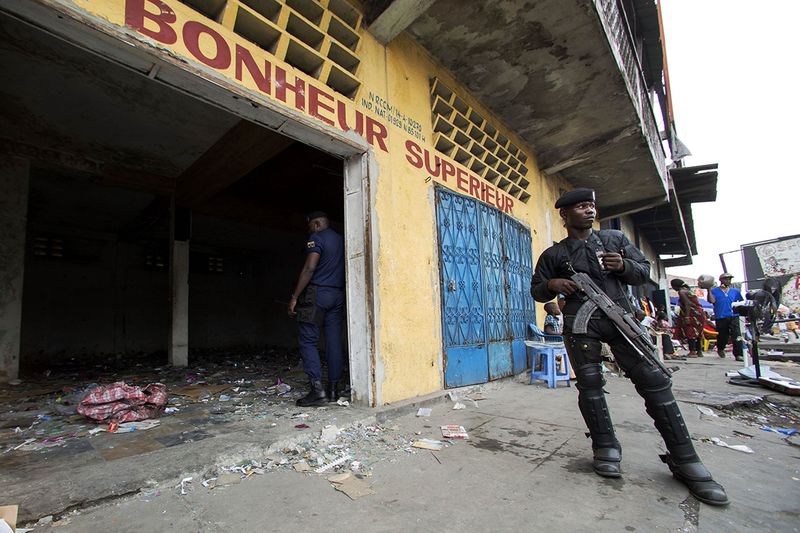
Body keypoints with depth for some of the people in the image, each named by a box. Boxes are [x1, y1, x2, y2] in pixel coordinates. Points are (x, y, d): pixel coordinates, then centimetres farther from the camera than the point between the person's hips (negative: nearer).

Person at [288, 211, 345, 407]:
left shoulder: (317, 238, -3)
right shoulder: (341, 240, 19)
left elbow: (309, 268, -15)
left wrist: (294, 297, -14)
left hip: (317, 293, -7)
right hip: (338, 295, 7)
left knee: (307, 340, -4)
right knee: (334, 342, 6)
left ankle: (317, 388, -10)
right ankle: (333, 389, 10)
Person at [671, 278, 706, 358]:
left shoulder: (681, 292, -9)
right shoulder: (687, 290, 20)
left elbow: (687, 304, -19)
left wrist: (686, 317, -23)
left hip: (693, 314, -10)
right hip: (699, 313, 10)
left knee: (690, 333, -8)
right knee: (696, 334, 14)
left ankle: (692, 352, -9)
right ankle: (699, 351, 19)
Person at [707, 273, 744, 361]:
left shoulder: (735, 291, 15)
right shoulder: (714, 290, 6)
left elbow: (742, 302, 22)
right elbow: (712, 301, -9)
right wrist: (709, 290, -15)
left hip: (734, 317, 1)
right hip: (720, 317, -1)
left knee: (737, 336, -12)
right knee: (722, 336, 11)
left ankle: (739, 354, -11)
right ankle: (720, 349, 37)